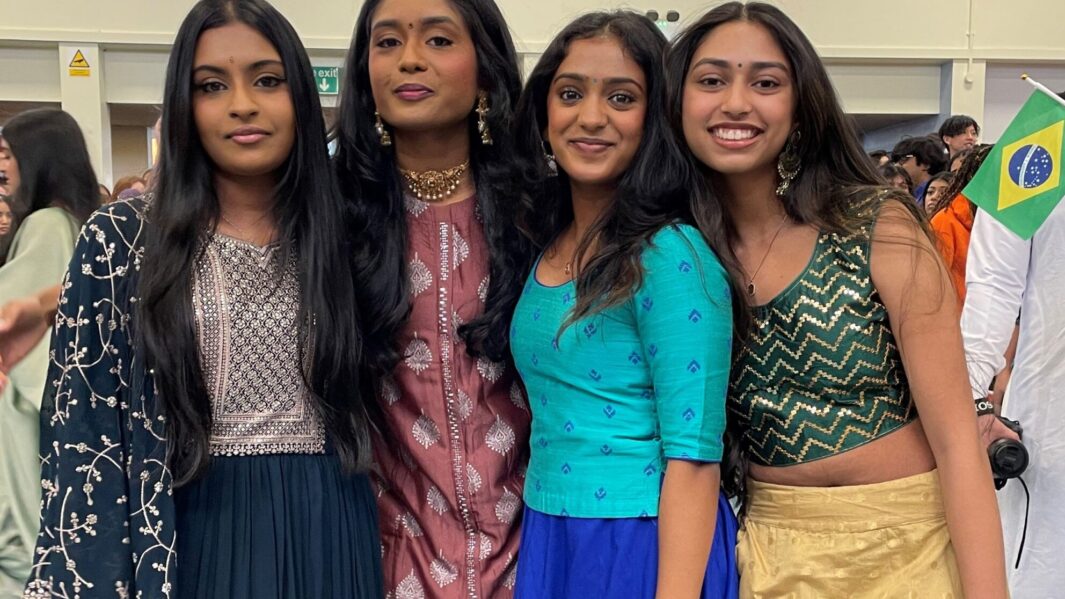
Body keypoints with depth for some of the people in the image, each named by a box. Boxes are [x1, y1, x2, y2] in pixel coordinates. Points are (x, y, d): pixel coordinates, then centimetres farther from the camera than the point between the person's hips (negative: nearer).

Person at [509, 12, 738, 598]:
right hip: (544, 539, 7)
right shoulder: (541, 248, 4)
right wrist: (537, 538, 6)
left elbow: (693, 456, -19)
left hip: (645, 549, -6)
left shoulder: (672, 255, -17)